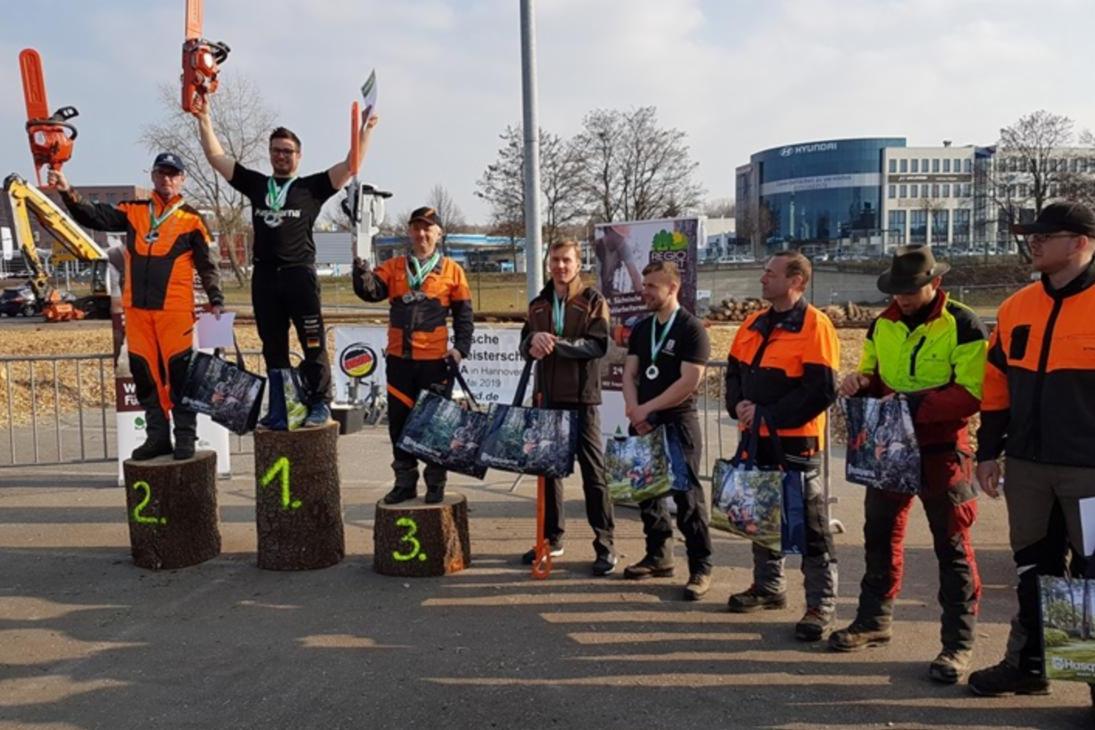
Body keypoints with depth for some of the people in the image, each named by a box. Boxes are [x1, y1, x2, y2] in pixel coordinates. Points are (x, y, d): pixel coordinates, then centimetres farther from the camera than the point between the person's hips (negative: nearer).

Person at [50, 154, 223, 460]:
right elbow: (95, 216, 4)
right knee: (145, 373, 8)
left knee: (179, 373, -3)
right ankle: (157, 436, 18)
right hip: (137, 308, 4)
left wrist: (216, 300, -6)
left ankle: (185, 437, 7)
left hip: (175, 309, -4)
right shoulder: (133, 212, 12)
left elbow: (206, 265, 3)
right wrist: (69, 193, -11)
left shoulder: (191, 220, 3)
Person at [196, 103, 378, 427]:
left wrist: (365, 130, -4)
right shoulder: (256, 184, 16)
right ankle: (279, 405, 14)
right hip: (264, 276, 3)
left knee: (313, 344, -4)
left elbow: (350, 166, 1)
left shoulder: (311, 187, 8)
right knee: (273, 348, 8)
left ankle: (319, 402, 2)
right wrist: (205, 119, 12)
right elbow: (216, 156, 17)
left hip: (300, 274, -3)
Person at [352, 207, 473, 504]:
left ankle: (436, 483, 18)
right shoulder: (393, 267, 8)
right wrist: (361, 266, -23)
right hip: (399, 359, 3)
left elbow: (463, 314, 4)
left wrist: (460, 348, -6)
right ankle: (405, 482, 22)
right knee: (399, 421, 9)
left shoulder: (452, 271, 3)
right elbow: (370, 291, -7)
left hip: (435, 360, -2)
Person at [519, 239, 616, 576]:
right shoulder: (538, 304, 14)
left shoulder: (593, 301, -2)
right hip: (548, 396, 5)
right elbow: (525, 345, 9)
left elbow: (598, 346, -13)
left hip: (582, 397, -5)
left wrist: (556, 343, -22)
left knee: (593, 471, -2)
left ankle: (605, 544, 4)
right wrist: (534, 341, -14)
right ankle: (552, 537, 22)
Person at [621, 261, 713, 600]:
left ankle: (701, 567, 3)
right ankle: (659, 556, 26)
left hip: (678, 423, -7)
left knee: (686, 495, -5)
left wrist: (647, 409, -14)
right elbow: (630, 373, 9)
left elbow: (689, 381, -16)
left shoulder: (692, 329, -9)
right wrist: (633, 409, -9)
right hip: (643, 423, 7)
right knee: (647, 490, 12)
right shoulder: (641, 328, 11)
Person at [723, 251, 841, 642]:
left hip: (796, 440, -8)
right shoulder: (753, 324, 11)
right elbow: (734, 371, 17)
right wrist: (739, 404, -4)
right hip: (755, 438, 8)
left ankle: (822, 604, 7)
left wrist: (768, 414, -19)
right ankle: (768, 586, 32)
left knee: (809, 524, -2)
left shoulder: (815, 325, -12)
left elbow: (822, 390, -18)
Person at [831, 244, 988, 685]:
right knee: (880, 534, 14)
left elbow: (971, 395, -18)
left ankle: (958, 643, 10)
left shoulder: (963, 326, -11)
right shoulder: (882, 325, 7)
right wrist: (862, 381, -7)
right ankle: (873, 621, 29)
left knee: (952, 545, 1)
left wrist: (914, 404, -27)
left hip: (941, 449, -6)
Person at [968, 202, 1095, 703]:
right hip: (1027, 464, 5)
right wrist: (988, 450, 11)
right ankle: (1027, 664, 27)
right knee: (1033, 567, 15)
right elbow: (997, 383, 13)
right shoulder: (1017, 307, 8)